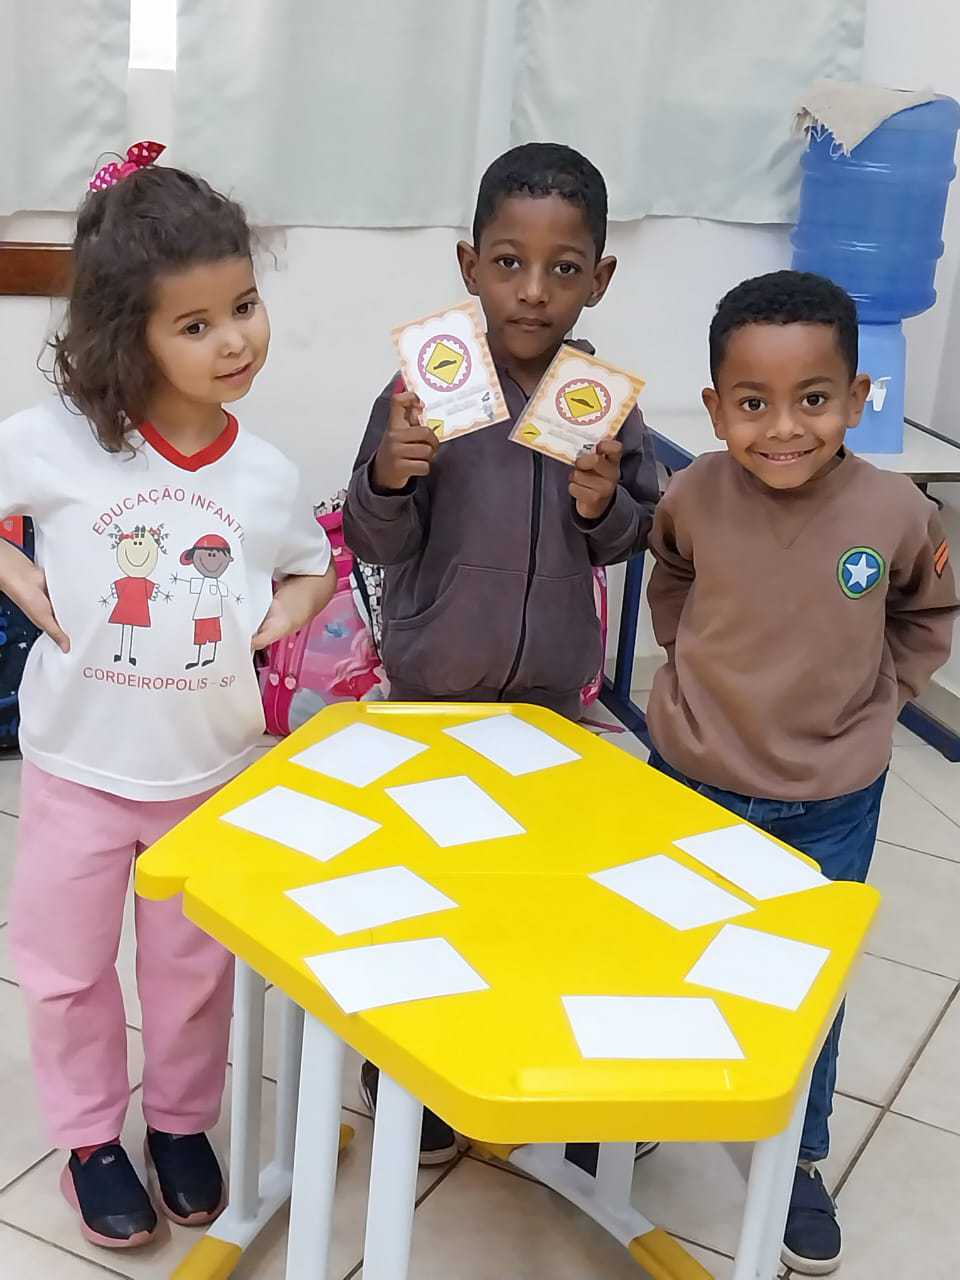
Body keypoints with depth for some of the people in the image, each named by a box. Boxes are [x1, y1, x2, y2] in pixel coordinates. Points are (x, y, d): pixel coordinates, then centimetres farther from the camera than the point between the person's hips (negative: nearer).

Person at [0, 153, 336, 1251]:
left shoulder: (265, 476, -9)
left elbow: (314, 570, 9)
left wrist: (281, 613, -10)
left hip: (214, 765, 2)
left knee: (194, 964, 18)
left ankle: (182, 1123, 41)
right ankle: (90, 1137, 37)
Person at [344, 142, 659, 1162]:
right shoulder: (427, 387, -14)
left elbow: (633, 539, 4)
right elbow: (374, 543, -9)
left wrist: (605, 504, -18)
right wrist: (390, 475, -29)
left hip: (552, 685, 3)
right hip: (432, 685, -3)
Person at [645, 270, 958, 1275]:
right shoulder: (693, 496, -17)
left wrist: (871, 702, -4)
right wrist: (695, 667, 0)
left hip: (829, 805, -1)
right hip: (689, 781, 1)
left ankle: (799, 1158, 38)